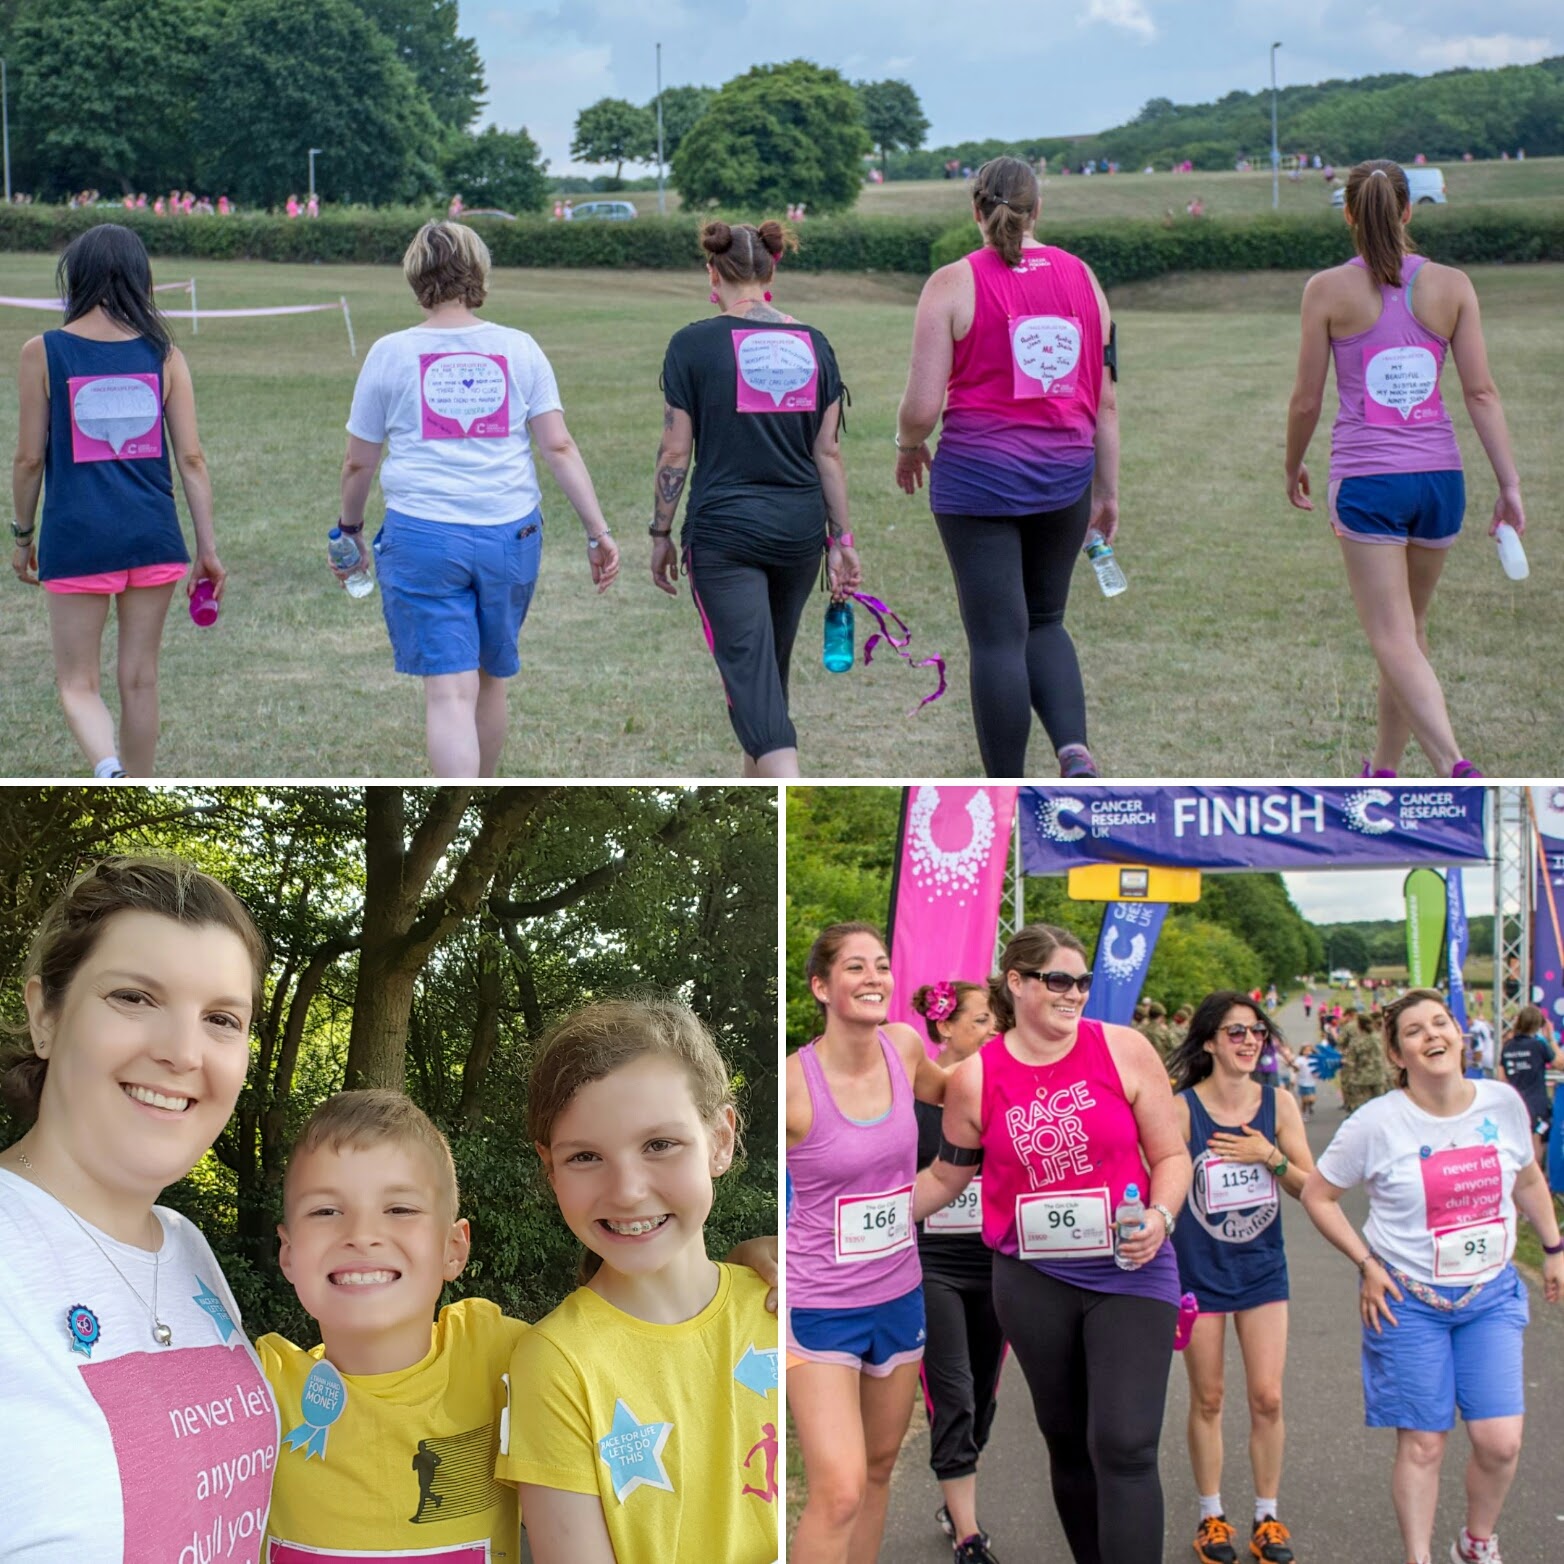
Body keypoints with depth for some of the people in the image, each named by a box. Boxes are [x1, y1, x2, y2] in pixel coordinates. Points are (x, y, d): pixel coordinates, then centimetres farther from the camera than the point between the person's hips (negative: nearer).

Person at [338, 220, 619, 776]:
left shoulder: (390, 354, 1)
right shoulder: (518, 349, 4)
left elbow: (358, 464, 7)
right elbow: (558, 447, -1)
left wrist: (350, 531, 23)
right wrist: (599, 532, 2)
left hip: (421, 540, -2)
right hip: (510, 536, 3)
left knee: (450, 693, -6)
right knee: (490, 680, 20)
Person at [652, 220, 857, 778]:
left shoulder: (693, 344, -6)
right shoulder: (813, 344, 4)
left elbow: (675, 451, -6)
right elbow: (828, 451, 5)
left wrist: (661, 534, 4)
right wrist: (841, 538, 10)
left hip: (724, 530, -5)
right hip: (800, 528, 5)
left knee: (752, 679, -8)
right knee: (770, 671, 20)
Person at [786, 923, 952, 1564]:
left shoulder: (903, 1046, -3)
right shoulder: (794, 1080, -19)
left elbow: (942, 1091, 23)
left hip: (899, 1297, 6)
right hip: (819, 1309, -6)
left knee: (879, 1468, 17)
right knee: (838, 1492, -15)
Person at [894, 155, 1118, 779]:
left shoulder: (953, 283, -6)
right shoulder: (1081, 277, 5)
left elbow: (922, 407, -10)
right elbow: (1106, 402, 6)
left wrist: (908, 448, 11)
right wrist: (1107, 492, 13)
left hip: (978, 473, -4)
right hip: (1065, 475, 4)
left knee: (997, 638, 2)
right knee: (1044, 621, 20)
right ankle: (1074, 750, -1)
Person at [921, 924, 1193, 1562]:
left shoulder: (1124, 1050, -5)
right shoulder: (974, 1079, -1)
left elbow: (1171, 1155, 2)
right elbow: (946, 1176, 13)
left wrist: (1159, 1218, -16)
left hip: (1130, 1272, -2)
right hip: (1033, 1280, 2)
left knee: (1124, 1445, -13)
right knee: (1068, 1442, 14)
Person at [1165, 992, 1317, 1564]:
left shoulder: (1278, 1104, -1)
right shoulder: (1181, 1109, -10)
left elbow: (1310, 1188, 2)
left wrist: (1271, 1158, -17)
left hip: (1262, 1267, 2)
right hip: (1199, 1270, -2)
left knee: (1267, 1398, 1)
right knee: (1207, 1399, 7)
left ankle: (1268, 1517, 16)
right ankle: (1211, 1517, 22)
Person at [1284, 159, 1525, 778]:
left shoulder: (1328, 290, -4)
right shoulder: (1451, 286, 2)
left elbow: (1306, 401, 0)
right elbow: (1481, 392, -1)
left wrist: (1293, 469, 17)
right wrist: (1509, 484, 1)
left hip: (1366, 482, -4)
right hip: (1439, 478, 4)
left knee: (1394, 641, -5)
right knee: (1409, 629, 19)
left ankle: (1456, 768, -24)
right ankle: (1384, 769, 30)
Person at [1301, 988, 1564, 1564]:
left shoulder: (1502, 1104, -4)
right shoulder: (1377, 1123, -14)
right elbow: (1317, 1194, -3)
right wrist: (1368, 1264, -8)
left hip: (1492, 1294, 3)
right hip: (1409, 1300, -3)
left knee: (1500, 1441, -3)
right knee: (1422, 1445, 1)